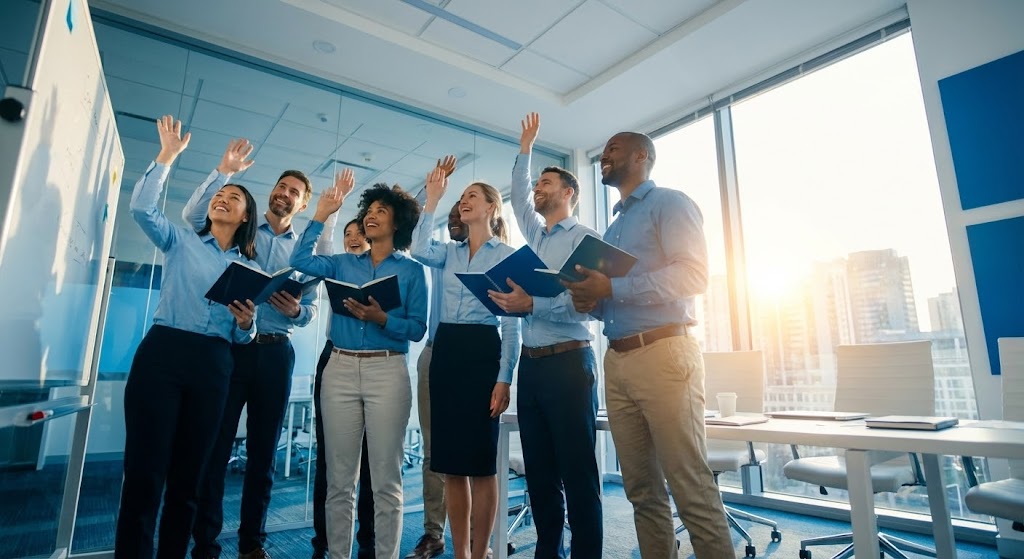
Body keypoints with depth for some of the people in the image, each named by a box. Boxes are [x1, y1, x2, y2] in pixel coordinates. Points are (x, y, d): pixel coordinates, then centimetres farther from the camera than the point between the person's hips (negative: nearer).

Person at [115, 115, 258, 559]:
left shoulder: (248, 266, 14)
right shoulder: (181, 241, 12)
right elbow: (142, 207, -7)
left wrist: (246, 324, -11)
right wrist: (167, 155, -2)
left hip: (213, 364, 2)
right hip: (162, 352, -2)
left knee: (188, 473, 9)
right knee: (145, 468, -5)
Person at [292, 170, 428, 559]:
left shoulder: (411, 270, 6)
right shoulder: (343, 264, 16)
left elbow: (418, 328, -1)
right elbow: (301, 261, -2)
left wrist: (380, 319, -17)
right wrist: (322, 213, 3)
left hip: (387, 372, -3)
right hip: (339, 370, 3)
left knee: (386, 478, 2)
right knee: (339, 478, 9)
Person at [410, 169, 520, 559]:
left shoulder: (507, 255, 2)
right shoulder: (450, 252, 15)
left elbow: (512, 323, -3)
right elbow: (419, 250, -9)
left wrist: (504, 378, -11)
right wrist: (432, 200, 0)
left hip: (483, 351, -5)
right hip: (445, 350, 5)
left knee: (480, 460, 0)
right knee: (450, 460, 8)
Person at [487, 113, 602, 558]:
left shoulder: (583, 237, -2)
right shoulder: (535, 235, 19)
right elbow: (517, 197, 33)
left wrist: (532, 304, -24)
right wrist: (525, 148, 36)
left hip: (567, 362, -7)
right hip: (531, 364, 7)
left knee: (577, 471, -1)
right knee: (539, 470, 11)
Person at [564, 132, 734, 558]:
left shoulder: (669, 204, 1)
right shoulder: (612, 229, 24)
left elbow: (693, 274, -14)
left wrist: (613, 289, -17)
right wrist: (592, 302, 2)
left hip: (663, 354, -7)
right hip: (617, 361, 8)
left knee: (691, 487, -4)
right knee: (642, 489, 10)